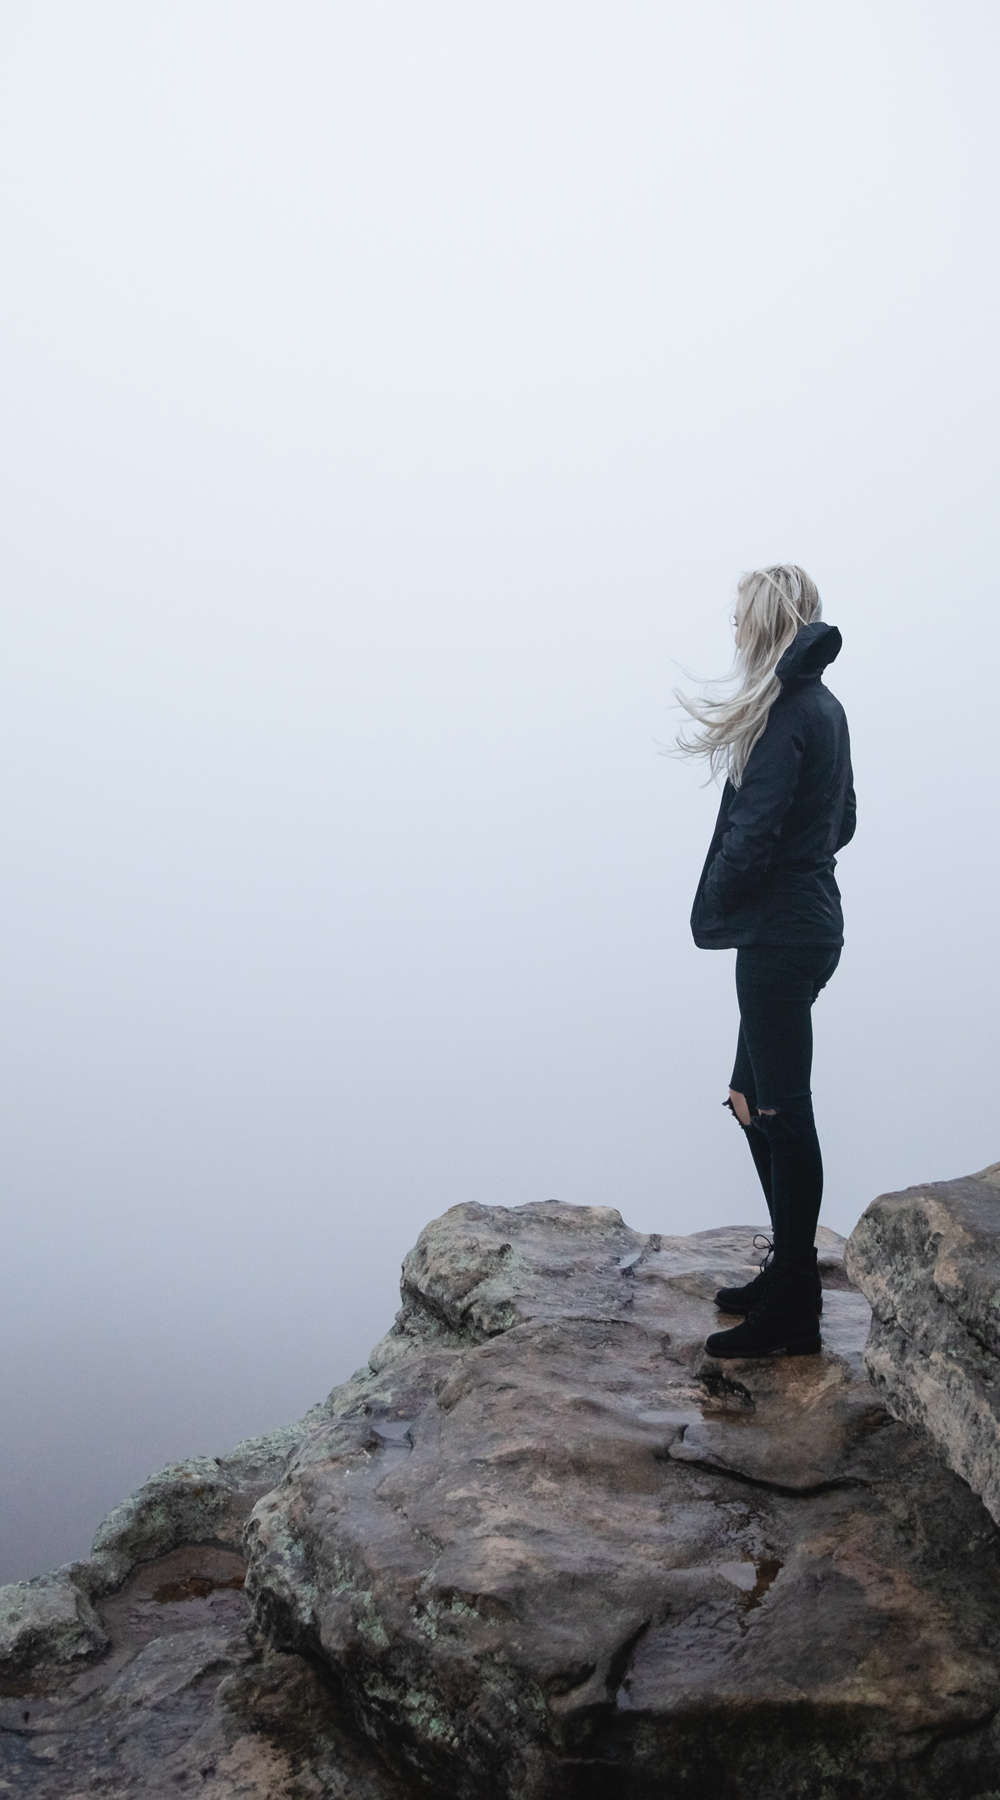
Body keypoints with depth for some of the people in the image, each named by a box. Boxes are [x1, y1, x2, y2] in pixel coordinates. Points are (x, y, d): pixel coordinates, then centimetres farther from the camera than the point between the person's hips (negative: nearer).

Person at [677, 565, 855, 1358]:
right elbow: (841, 820, 19)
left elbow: (754, 831, -20)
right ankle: (790, 1271, 28)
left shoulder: (786, 712, -16)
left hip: (780, 936, -10)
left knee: (782, 1111, -2)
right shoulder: (822, 705, 12)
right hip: (808, 922, 10)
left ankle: (792, 1314, 7)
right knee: (755, 1099, 18)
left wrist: (714, 907, -5)